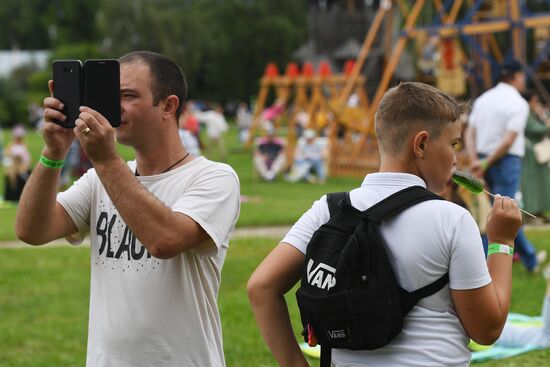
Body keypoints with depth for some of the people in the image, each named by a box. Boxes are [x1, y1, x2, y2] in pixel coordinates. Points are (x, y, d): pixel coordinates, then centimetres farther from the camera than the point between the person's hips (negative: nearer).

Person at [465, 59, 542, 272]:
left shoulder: (483, 99, 10)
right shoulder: (518, 104, -11)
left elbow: (470, 132, 3)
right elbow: (509, 140, -18)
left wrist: (474, 159, -6)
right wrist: (486, 164, -14)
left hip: (486, 161, 8)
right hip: (507, 161, -8)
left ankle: (530, 259, 26)